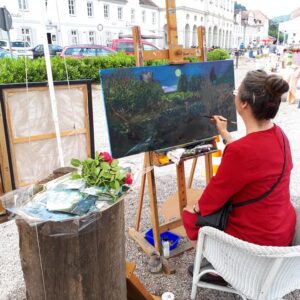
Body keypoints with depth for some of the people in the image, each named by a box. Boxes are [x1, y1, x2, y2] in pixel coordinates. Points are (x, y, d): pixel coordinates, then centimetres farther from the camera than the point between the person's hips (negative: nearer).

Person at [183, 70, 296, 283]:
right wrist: (224, 134, 20)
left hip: (258, 238, -8)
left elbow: (215, 195, -17)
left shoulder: (241, 151, -33)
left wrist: (196, 208, 3)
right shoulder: (278, 134, -6)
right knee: (213, 208, 26)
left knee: (191, 216, 11)